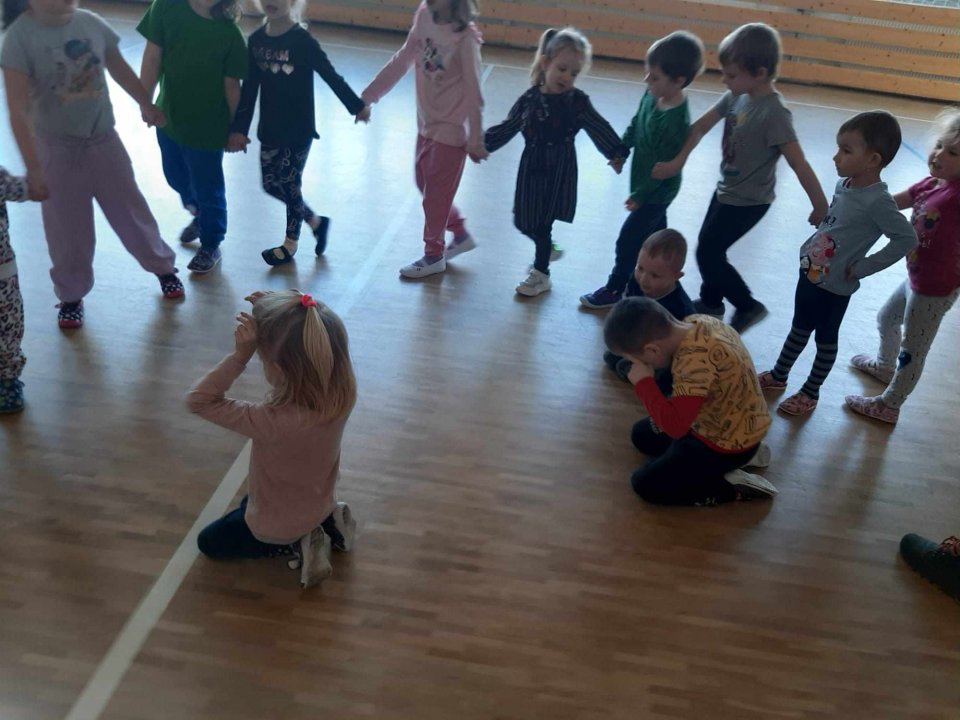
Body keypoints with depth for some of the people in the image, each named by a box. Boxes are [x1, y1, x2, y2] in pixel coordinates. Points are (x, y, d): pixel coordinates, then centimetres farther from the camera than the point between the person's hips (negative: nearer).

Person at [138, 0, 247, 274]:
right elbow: (153, 56, -6)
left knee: (208, 189, 10)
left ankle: (211, 246, 32)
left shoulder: (229, 33, -16)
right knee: (176, 177, 24)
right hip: (169, 116, 4)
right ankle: (199, 215, 54)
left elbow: (231, 85, -10)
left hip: (208, 125, -4)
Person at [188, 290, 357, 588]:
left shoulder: (275, 422, -45)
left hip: (278, 526, -6)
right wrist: (275, 311, -23)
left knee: (209, 542, 24)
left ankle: (296, 545, 6)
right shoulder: (343, 390, -27)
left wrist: (240, 355, -42)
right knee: (248, 503, 37)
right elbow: (314, 345, -7)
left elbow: (199, 401, -34)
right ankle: (327, 522, 17)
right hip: (319, 503, 6)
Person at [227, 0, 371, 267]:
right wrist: (239, 128, 0)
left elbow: (332, 77, -8)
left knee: (290, 185, 7)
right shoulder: (256, 40, -1)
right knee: (271, 184, 11)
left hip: (299, 129, -6)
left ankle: (291, 242, 28)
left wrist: (357, 106, 1)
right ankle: (316, 221, 32)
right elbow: (249, 88, 2)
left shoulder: (303, 40, -16)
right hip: (270, 128, 6)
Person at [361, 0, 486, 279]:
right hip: (426, 122, 7)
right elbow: (402, 60, 4)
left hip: (451, 128, -7)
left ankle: (433, 256, 24)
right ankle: (460, 234, 39)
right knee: (425, 185, 19)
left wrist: (476, 140, -14)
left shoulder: (465, 37, -23)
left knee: (436, 194, 5)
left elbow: (473, 92, -19)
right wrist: (369, 95, 6)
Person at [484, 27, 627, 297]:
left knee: (542, 223, 1)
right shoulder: (529, 99, -1)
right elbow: (507, 128, 8)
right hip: (531, 168, 4)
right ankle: (546, 248, 39)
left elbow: (599, 128, -8)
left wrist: (616, 153, -19)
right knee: (524, 222, 9)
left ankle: (541, 274, 19)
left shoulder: (577, 101, -8)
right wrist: (482, 143, 4)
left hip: (558, 172, -3)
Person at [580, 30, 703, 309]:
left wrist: (640, 195, -18)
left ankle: (615, 289, 26)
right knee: (653, 238, 22)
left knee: (627, 242, 6)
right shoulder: (652, 95, -10)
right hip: (649, 187, 8)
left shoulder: (676, 121, -33)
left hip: (656, 192, -8)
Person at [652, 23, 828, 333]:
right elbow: (700, 126, 4)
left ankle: (748, 307, 16)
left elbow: (800, 165, -28)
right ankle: (711, 302, 43)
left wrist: (821, 209, -25)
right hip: (726, 190, 8)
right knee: (708, 248, 19)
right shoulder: (736, 96, -7)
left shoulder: (773, 114, -29)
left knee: (707, 253, -2)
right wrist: (677, 162, -4)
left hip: (748, 201, -8)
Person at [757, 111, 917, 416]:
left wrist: (863, 267, -21)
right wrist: (810, 248, 3)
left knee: (825, 339, 13)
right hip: (810, 272, 7)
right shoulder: (844, 183, -4)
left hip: (835, 286, -7)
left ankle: (810, 392, 31)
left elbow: (907, 239, -24)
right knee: (799, 329, 23)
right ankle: (778, 376, 42)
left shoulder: (877, 201, -26)